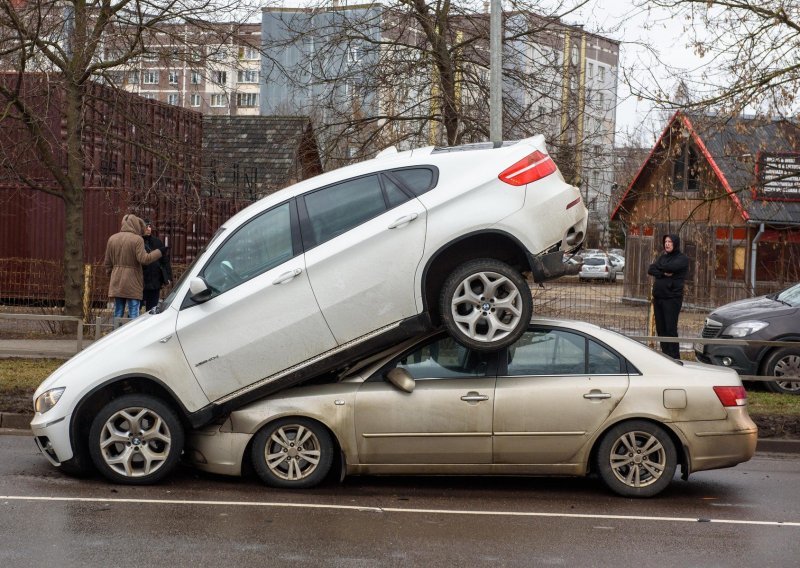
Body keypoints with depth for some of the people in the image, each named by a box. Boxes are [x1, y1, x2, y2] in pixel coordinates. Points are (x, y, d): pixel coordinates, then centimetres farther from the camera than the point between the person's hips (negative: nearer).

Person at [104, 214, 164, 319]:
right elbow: (143, 259, -16)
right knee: (133, 312, -2)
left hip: (116, 283, 5)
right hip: (132, 283, -5)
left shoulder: (112, 239, 9)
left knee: (118, 312, 11)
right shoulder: (137, 239, -9)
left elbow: (108, 262, 13)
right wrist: (159, 252, -6)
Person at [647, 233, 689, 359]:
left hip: (672, 298, -7)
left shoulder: (682, 258, -2)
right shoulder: (663, 257, 16)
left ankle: (674, 357, -5)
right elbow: (650, 270, 3)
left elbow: (671, 267, -19)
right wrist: (663, 273, -14)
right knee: (660, 329, 8)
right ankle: (665, 355, 16)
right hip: (658, 297, 7)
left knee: (671, 329, -9)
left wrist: (659, 268, -1)